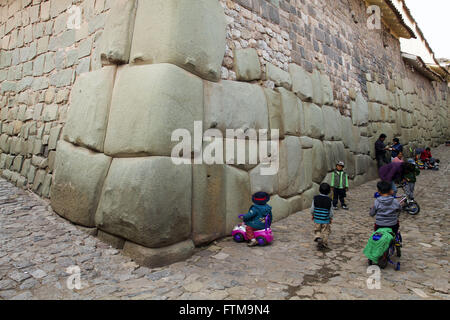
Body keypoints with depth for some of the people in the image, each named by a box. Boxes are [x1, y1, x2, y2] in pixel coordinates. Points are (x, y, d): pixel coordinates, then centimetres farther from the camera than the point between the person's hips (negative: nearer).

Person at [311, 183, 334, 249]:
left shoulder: (315, 198, -9)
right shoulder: (329, 200, -11)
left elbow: (312, 209, -3)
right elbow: (331, 211, -4)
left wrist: (313, 215, 15)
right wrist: (331, 218, 13)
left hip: (317, 219, 1)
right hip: (326, 220, -1)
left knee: (317, 230, 18)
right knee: (325, 232, 13)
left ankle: (318, 237, -7)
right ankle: (324, 244, 17)